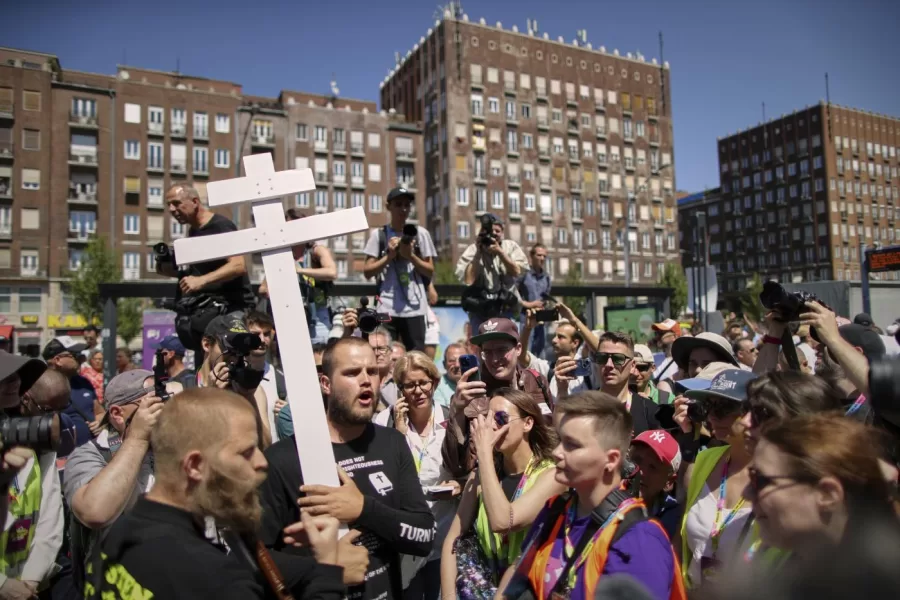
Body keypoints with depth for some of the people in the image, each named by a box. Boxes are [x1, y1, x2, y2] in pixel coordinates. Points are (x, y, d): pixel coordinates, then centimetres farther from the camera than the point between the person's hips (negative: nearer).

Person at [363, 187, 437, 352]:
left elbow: (430, 272, 6)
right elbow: (367, 272, 3)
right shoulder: (378, 234, 5)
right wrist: (389, 256, -8)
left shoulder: (420, 233, 6)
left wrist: (410, 255, -7)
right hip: (386, 308, 0)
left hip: (414, 307, 1)